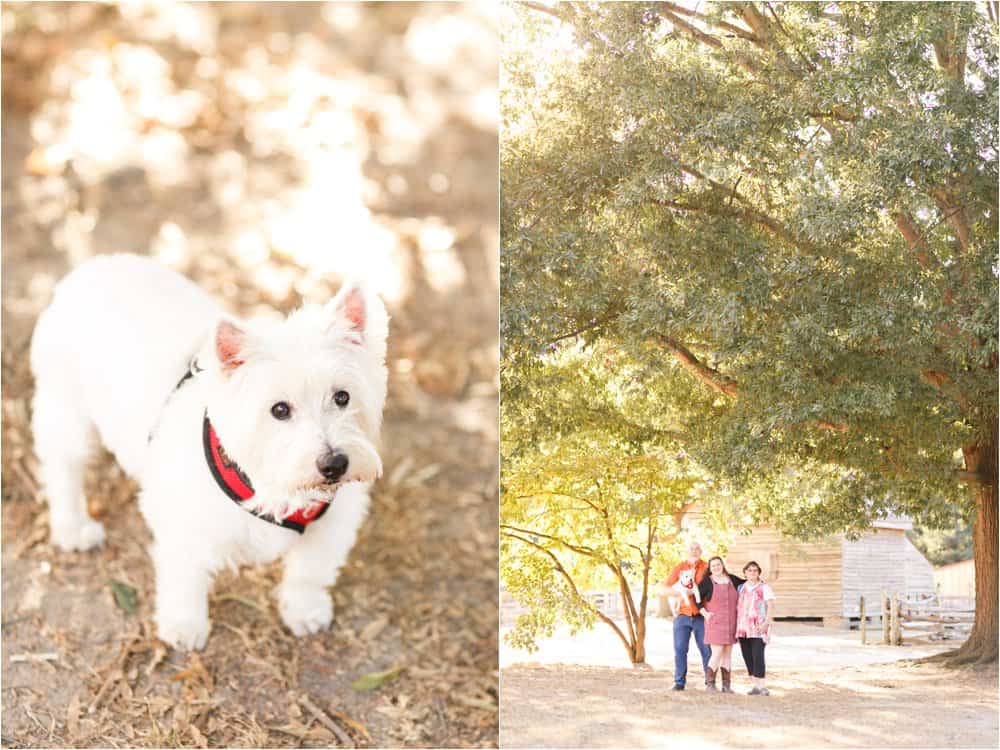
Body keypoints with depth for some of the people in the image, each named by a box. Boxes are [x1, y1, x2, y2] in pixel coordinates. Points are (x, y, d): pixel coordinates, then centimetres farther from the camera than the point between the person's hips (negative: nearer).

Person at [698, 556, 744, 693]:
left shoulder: (732, 579, 9)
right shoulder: (707, 582, -3)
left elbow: (745, 583, 23)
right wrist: (705, 613, -9)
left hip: (731, 624, 4)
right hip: (715, 624, -4)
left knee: (727, 655, 8)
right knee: (717, 655, -10)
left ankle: (726, 685, 13)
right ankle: (710, 683, 3)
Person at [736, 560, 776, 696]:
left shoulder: (764, 588, 3)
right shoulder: (741, 588, 16)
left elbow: (770, 606, -4)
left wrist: (766, 622, -16)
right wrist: (735, 625, 11)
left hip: (758, 628, -5)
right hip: (743, 627, 5)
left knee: (757, 655, -13)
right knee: (747, 657, 3)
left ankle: (761, 686, -13)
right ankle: (755, 685, 9)